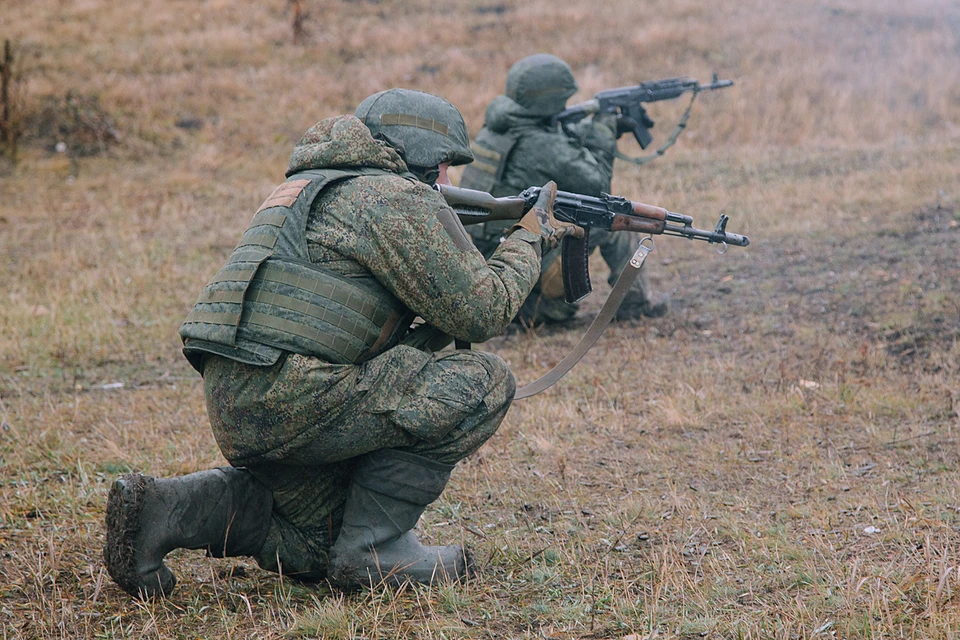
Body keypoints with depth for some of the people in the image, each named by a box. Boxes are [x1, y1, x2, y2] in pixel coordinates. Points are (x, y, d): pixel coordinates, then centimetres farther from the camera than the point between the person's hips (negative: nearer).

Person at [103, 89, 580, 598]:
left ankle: (167, 507, 8)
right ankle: (373, 547, -1)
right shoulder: (395, 198, -4)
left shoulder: (315, 188, 26)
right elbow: (480, 313, -5)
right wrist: (527, 240, 12)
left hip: (235, 410, 10)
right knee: (483, 382, -4)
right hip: (289, 397, -10)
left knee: (316, 548, 27)